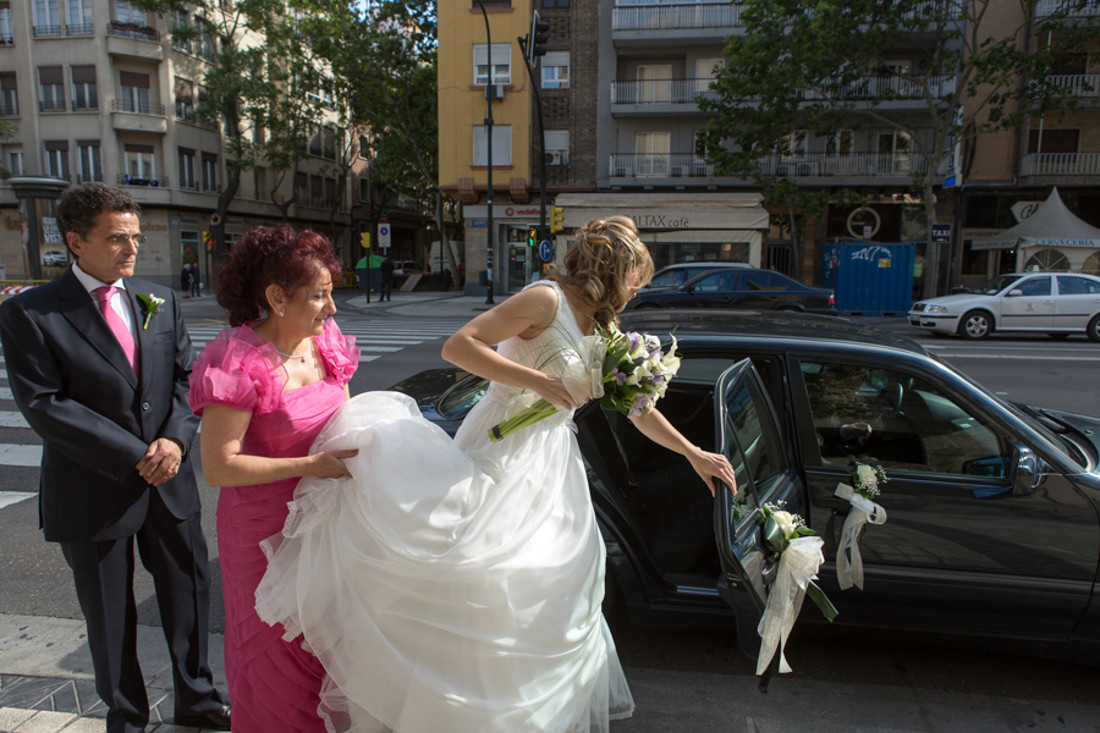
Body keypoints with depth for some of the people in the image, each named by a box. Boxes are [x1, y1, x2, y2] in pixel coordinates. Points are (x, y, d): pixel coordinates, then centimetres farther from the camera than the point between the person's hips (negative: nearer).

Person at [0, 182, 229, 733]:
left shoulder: (160, 300, 4)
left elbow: (186, 377, 4)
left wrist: (175, 439, -14)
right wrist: (133, 456, -18)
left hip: (169, 481, 4)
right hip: (92, 494, -3)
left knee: (189, 595, 14)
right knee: (110, 617, 14)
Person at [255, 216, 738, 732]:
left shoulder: (600, 334, 14)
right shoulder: (548, 300, -11)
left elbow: (637, 407, 22)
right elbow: (458, 345, -19)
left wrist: (695, 454, 23)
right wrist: (538, 381, -24)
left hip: (548, 473, 8)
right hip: (501, 458, -8)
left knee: (551, 597, 14)